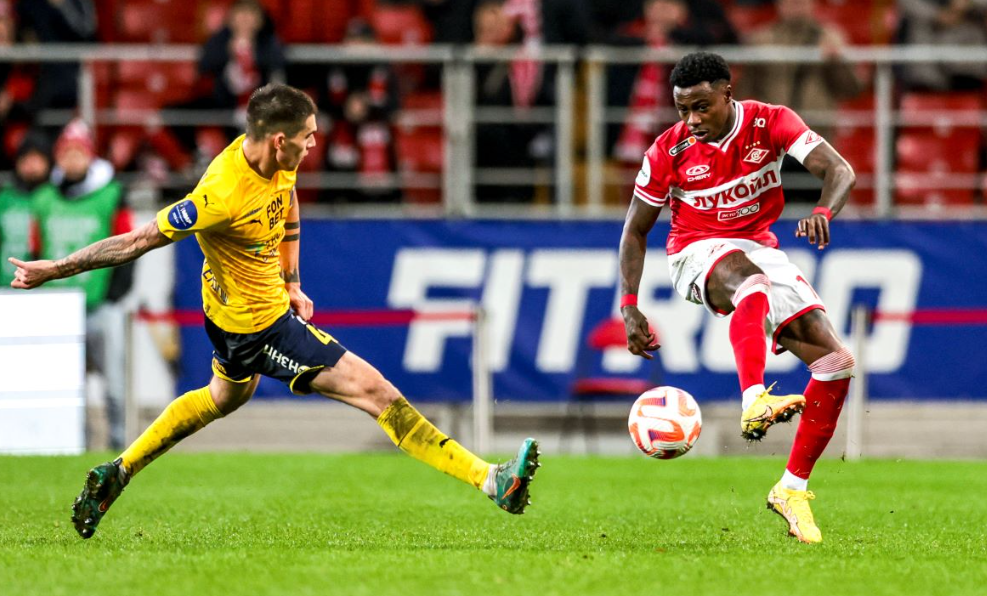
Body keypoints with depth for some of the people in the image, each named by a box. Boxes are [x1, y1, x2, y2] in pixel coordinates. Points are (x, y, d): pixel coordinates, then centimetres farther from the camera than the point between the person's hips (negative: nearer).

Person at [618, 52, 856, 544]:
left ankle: (791, 489, -1)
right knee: (751, 281, -42)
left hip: (761, 250, 4)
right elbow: (635, 229, 2)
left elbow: (840, 171, -17)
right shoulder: (670, 150, -8)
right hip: (697, 256, -4)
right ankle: (754, 401, -62)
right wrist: (629, 306, -7)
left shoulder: (770, 123, -7)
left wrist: (822, 213, -40)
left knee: (836, 363, -10)